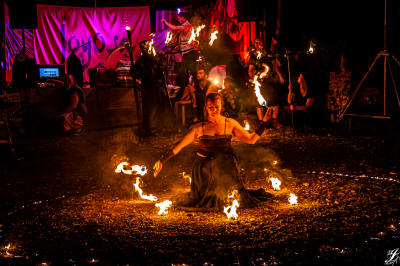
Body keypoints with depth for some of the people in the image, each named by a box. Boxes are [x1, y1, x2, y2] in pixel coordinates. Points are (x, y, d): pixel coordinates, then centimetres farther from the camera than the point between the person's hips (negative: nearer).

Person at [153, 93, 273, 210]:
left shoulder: (230, 124, 1)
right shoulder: (199, 128, -2)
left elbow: (251, 139, 5)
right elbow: (179, 146, -2)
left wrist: (264, 122, -1)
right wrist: (162, 161, -7)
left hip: (225, 170, 0)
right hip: (204, 169, 0)